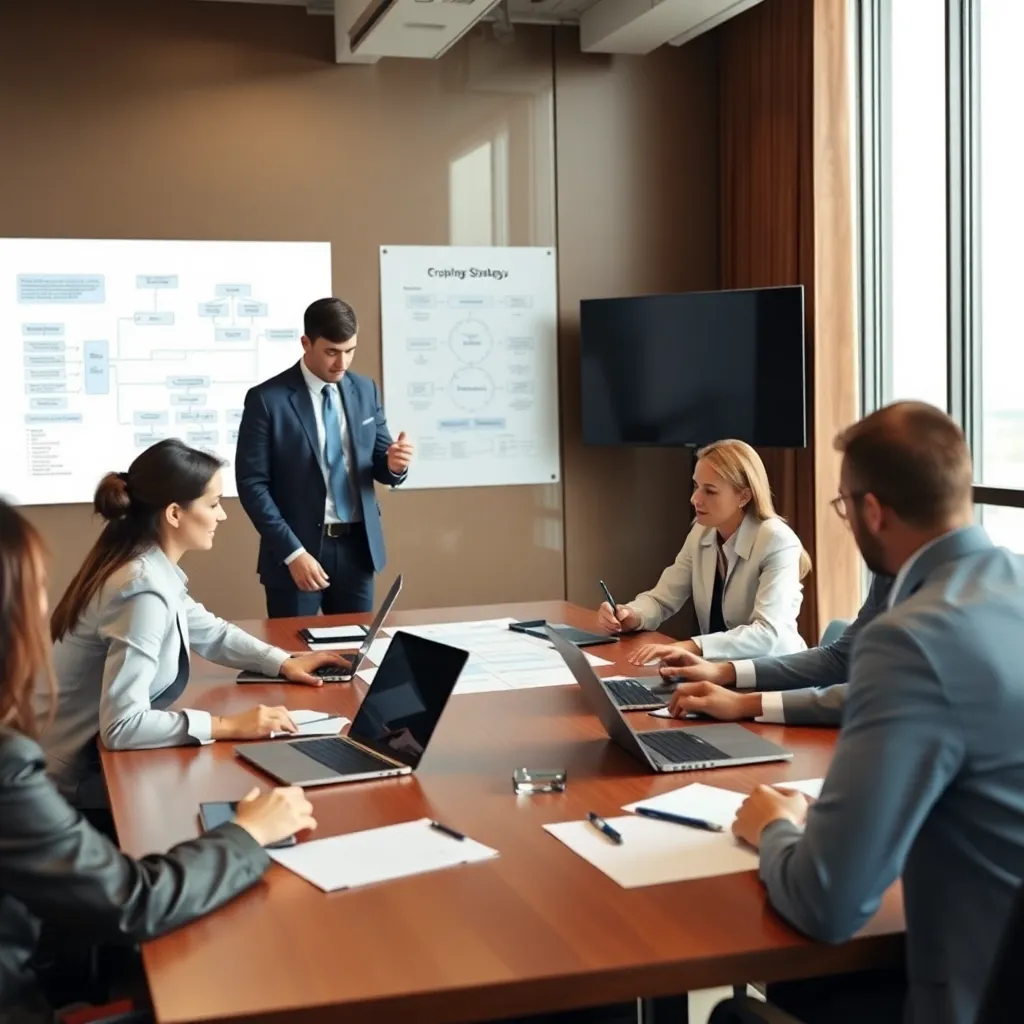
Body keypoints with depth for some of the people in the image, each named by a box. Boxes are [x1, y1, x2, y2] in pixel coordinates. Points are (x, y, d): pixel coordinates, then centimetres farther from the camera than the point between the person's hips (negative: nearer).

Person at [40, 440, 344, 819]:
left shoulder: (150, 563, 1)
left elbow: (208, 631, 18)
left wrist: (283, 662, 6)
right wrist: (229, 725, -29)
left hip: (93, 747, 9)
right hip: (78, 778, -9)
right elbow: (121, 726, -32)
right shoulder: (144, 589, -28)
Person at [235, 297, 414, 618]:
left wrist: (393, 464, -13)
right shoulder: (267, 399, -9)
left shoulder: (365, 390, 6)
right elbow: (252, 484, -10)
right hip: (296, 547, -4)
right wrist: (292, 552, -17)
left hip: (357, 547, 4)